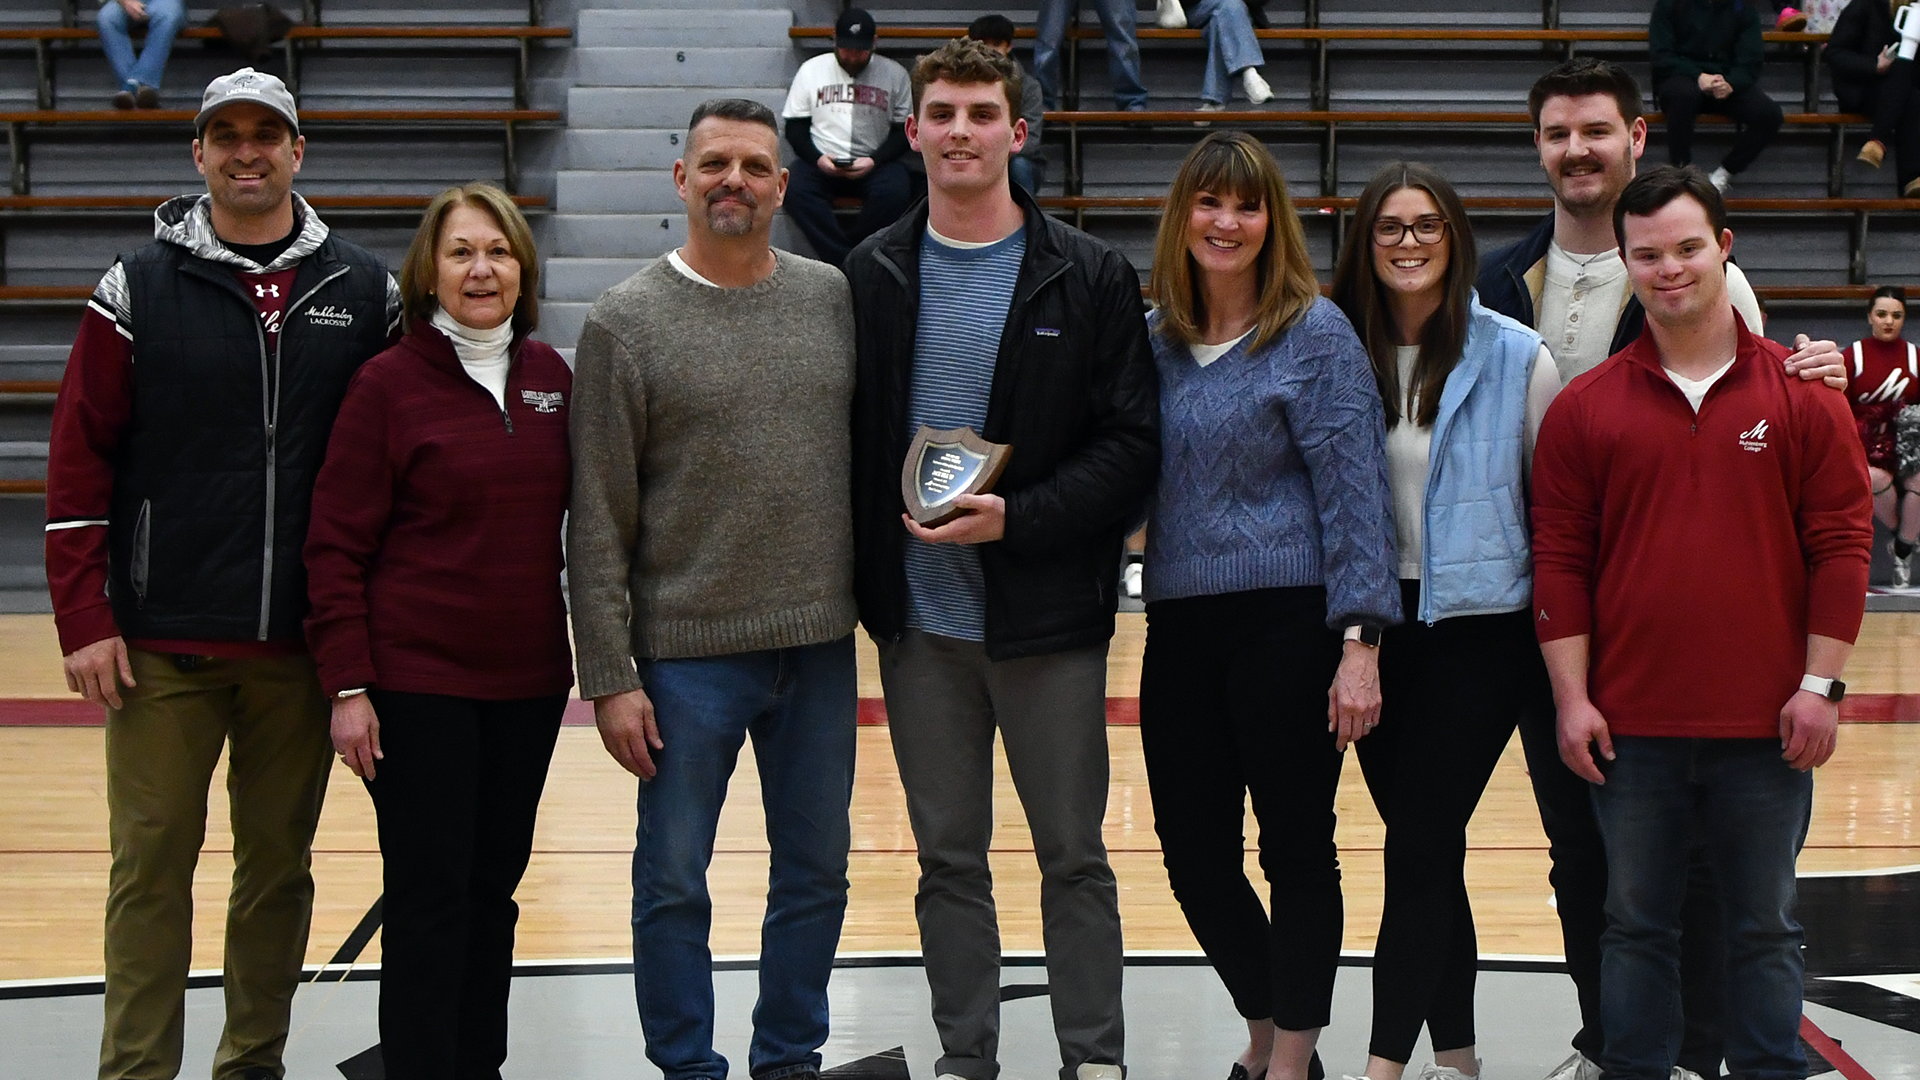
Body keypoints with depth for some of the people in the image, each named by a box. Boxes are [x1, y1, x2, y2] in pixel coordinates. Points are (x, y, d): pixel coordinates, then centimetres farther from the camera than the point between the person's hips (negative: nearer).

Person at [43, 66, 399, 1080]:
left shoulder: (364, 293, 5)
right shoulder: (140, 289, 0)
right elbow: (80, 457, -1)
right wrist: (85, 621, -7)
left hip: (302, 644, 2)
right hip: (164, 644, -2)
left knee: (279, 862, 10)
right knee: (152, 863, 2)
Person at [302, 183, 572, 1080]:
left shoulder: (549, 376, 7)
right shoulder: (388, 383, -6)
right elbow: (336, 544, -7)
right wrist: (347, 686, -12)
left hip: (529, 678, 5)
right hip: (417, 680, -4)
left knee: (494, 887, 12)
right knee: (428, 898, -1)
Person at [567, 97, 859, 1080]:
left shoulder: (835, 300, 5)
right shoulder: (626, 322, -4)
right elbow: (597, 523, -5)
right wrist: (608, 676, -9)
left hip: (819, 644, 3)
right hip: (688, 651, -3)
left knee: (817, 870, 13)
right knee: (673, 881, 4)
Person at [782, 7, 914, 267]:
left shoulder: (895, 74, 5)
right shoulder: (811, 70, 8)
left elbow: (904, 130, 5)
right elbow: (795, 128, 8)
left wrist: (874, 161, -13)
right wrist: (817, 158, -11)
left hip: (875, 163, -1)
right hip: (821, 161, 1)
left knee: (895, 193, -34)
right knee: (795, 190, -32)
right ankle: (846, 263, -32)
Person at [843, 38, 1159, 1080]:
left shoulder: (1091, 277, -2)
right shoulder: (872, 275, 6)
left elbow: (1131, 442, -6)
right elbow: (845, 438, 7)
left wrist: (1016, 518, -18)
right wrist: (869, 578, -3)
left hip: (1049, 613, -2)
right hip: (920, 621, 2)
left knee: (1074, 857, 7)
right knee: (948, 860, 11)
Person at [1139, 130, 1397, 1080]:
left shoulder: (1315, 333, -5)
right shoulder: (1155, 339, 10)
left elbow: (1353, 491, -10)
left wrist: (1359, 643, -16)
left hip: (1289, 624, -5)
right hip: (1180, 628, 5)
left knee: (1297, 850, 3)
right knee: (1194, 854, 9)